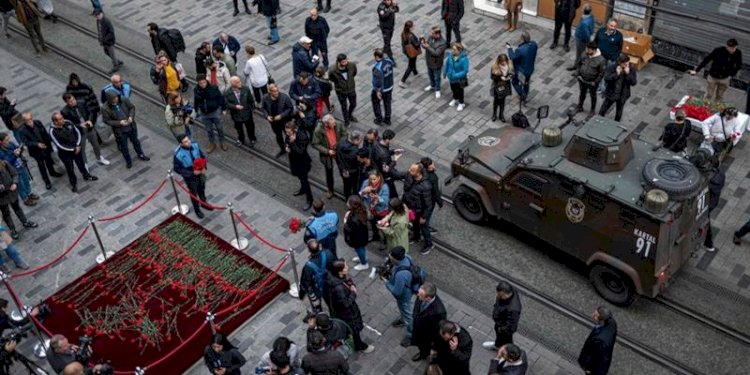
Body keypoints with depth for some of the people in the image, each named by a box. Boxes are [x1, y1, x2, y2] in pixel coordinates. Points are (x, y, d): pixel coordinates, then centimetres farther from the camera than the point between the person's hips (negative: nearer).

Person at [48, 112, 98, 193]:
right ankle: (74, 184, 33)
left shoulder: (67, 123, -12)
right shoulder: (52, 131, -27)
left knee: (81, 163, 23)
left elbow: (77, 132, -1)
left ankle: (87, 176, 48)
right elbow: (59, 145, -24)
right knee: (70, 169, 12)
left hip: (76, 148, 5)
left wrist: (78, 145, -10)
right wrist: (73, 149, -17)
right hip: (65, 153, -4)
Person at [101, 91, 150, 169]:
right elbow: (107, 121, -16)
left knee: (135, 141, 26)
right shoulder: (105, 109, -23)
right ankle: (128, 161, 40)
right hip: (120, 131, -3)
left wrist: (131, 117, -18)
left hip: (131, 127, 3)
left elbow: (132, 107, -2)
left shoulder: (124, 101, -17)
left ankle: (140, 155, 51)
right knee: (124, 147, 16)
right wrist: (119, 123, -25)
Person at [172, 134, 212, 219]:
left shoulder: (195, 145, -19)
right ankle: (197, 209, 46)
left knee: (202, 190, 28)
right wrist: (192, 173, -25)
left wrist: (204, 167, -14)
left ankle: (203, 203, 57)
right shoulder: (178, 154, -32)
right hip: (190, 177, -4)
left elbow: (202, 156, -1)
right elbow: (177, 169, -22)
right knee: (194, 193, 20)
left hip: (200, 173, 4)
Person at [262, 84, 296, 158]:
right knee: (278, 136, 24)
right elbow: (264, 108, 0)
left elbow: (290, 108, -17)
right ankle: (283, 149, 49)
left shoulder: (285, 97, -27)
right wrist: (267, 116, -17)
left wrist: (281, 115, -25)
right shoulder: (265, 98, -17)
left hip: (285, 121, -3)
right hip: (273, 121, 4)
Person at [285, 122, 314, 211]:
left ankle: (309, 200, 15)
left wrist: (293, 142, -39)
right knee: (295, 173, 27)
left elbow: (300, 151, -32)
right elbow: (286, 142, 9)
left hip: (303, 161, -8)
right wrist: (286, 147, -12)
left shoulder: (302, 137, -32)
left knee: (304, 179, -1)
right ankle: (303, 189, 55)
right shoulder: (288, 135, -12)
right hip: (293, 159, 8)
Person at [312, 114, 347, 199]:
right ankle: (330, 189, 41)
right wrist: (327, 151, -24)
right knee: (329, 172, 17)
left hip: (338, 150, 2)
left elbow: (344, 133, -1)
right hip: (327, 154, -2)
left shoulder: (337, 125, -20)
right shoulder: (318, 131, -28)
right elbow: (315, 144, -19)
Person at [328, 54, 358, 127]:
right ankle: (347, 120, 47)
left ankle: (350, 115, 56)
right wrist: (338, 83, -1)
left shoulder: (352, 65, -25)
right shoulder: (333, 71, -32)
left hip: (351, 89, 3)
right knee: (344, 107, 18)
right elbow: (331, 78, -7)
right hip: (341, 92, -3)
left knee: (353, 104, 24)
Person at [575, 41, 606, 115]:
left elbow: (602, 72, -17)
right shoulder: (584, 54, -15)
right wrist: (577, 74, -2)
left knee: (592, 95, 19)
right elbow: (577, 63, 2)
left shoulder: (601, 60, -27)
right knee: (582, 93, 25)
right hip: (582, 80, 4)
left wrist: (595, 82, -14)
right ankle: (580, 107, 48)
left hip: (592, 82, -3)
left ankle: (592, 110, 41)